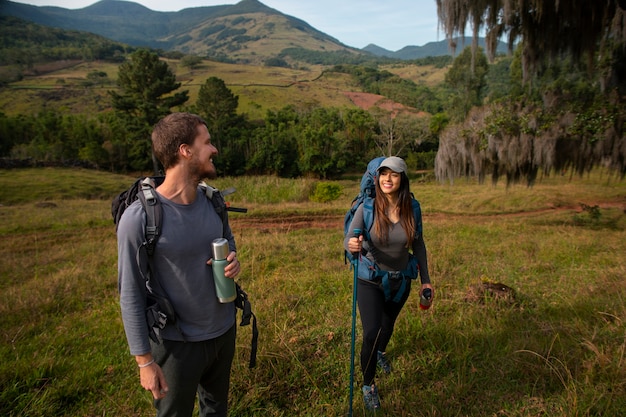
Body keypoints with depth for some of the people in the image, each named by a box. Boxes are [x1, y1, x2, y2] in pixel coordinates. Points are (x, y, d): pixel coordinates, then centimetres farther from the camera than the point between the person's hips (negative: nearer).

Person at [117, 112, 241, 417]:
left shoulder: (212, 201, -5)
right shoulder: (139, 217, -22)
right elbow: (131, 295, -15)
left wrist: (232, 258, -10)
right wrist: (144, 361, -10)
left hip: (224, 330, 5)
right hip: (177, 342, -5)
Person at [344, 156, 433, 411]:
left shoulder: (411, 208, -14)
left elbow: (418, 245, -1)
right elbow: (349, 240, -27)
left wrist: (425, 279, 2)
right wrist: (351, 245, -52)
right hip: (370, 281, -3)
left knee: (388, 323, 26)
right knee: (370, 333, -10)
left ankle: (381, 352, 62)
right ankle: (368, 385, 20)